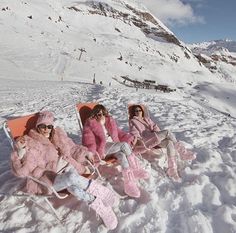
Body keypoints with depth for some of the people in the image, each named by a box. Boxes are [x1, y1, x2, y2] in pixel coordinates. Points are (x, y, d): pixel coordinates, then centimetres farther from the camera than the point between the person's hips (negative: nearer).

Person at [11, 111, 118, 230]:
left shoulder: (58, 136, 10)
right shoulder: (30, 144, -2)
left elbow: (72, 148, 21)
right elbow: (22, 171, -7)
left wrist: (86, 152, 6)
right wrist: (20, 152, -21)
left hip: (66, 169, 4)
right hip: (49, 179, -3)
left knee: (73, 188, -32)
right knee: (72, 177, -34)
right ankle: (102, 192, -22)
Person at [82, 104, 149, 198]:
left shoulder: (110, 121, 14)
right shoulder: (90, 124, -2)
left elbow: (119, 132, 20)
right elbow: (88, 141, -8)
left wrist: (129, 138, 5)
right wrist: (92, 154, -23)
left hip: (115, 146, 5)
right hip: (103, 148, -5)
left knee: (122, 155, -29)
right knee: (124, 145, -27)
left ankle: (129, 183, -27)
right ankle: (136, 170, -19)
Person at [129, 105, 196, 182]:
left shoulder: (147, 119, 30)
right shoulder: (132, 121, 15)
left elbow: (154, 126, 19)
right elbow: (134, 133, -1)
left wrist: (158, 133, -4)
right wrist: (137, 140, -21)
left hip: (155, 138, 6)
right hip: (146, 140, -6)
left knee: (169, 143, -26)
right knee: (167, 132, -26)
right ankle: (182, 152, -18)